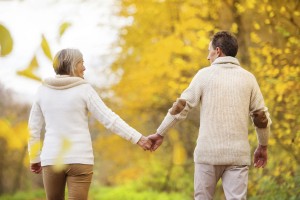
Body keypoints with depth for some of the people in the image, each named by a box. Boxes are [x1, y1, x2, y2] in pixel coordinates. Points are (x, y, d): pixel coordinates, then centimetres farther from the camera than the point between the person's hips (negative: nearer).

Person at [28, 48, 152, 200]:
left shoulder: (43, 90, 6)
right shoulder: (84, 89, -4)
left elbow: (34, 128, 10)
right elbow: (109, 119, -7)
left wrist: (34, 158, 20)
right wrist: (138, 138, -4)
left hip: (51, 159, 3)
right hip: (80, 159, -3)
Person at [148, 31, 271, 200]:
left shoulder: (205, 74, 1)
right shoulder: (248, 78, 7)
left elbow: (181, 106, 0)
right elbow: (261, 116, 8)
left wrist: (160, 133, 10)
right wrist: (263, 147, 22)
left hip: (209, 152, -1)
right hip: (238, 154, 1)